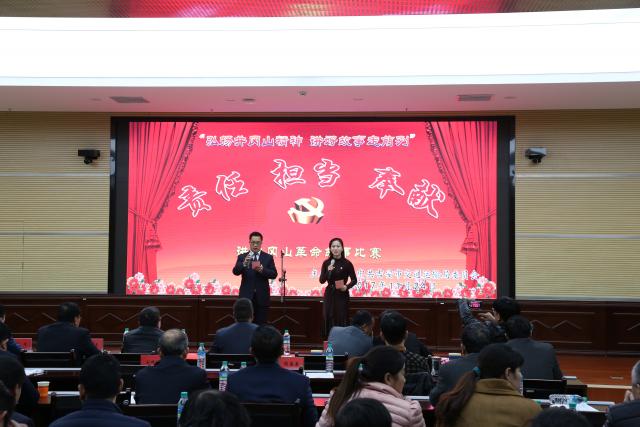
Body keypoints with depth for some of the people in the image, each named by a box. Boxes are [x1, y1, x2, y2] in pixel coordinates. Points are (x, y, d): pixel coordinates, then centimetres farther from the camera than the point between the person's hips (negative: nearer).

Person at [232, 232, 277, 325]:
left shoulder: (268, 257, 5)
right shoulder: (242, 257, 5)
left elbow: (274, 274, -2)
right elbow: (236, 272, -9)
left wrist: (262, 270, -21)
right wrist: (244, 263, -28)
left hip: (262, 296, 0)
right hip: (246, 296, 0)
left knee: (261, 324, 4)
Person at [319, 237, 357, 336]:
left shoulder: (347, 263, -5)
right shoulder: (326, 263, 2)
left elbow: (354, 280, 2)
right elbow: (322, 280, 0)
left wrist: (347, 287, -16)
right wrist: (328, 271, -17)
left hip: (342, 295, -2)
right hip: (329, 294, 2)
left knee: (341, 321, -4)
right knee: (329, 321, 0)